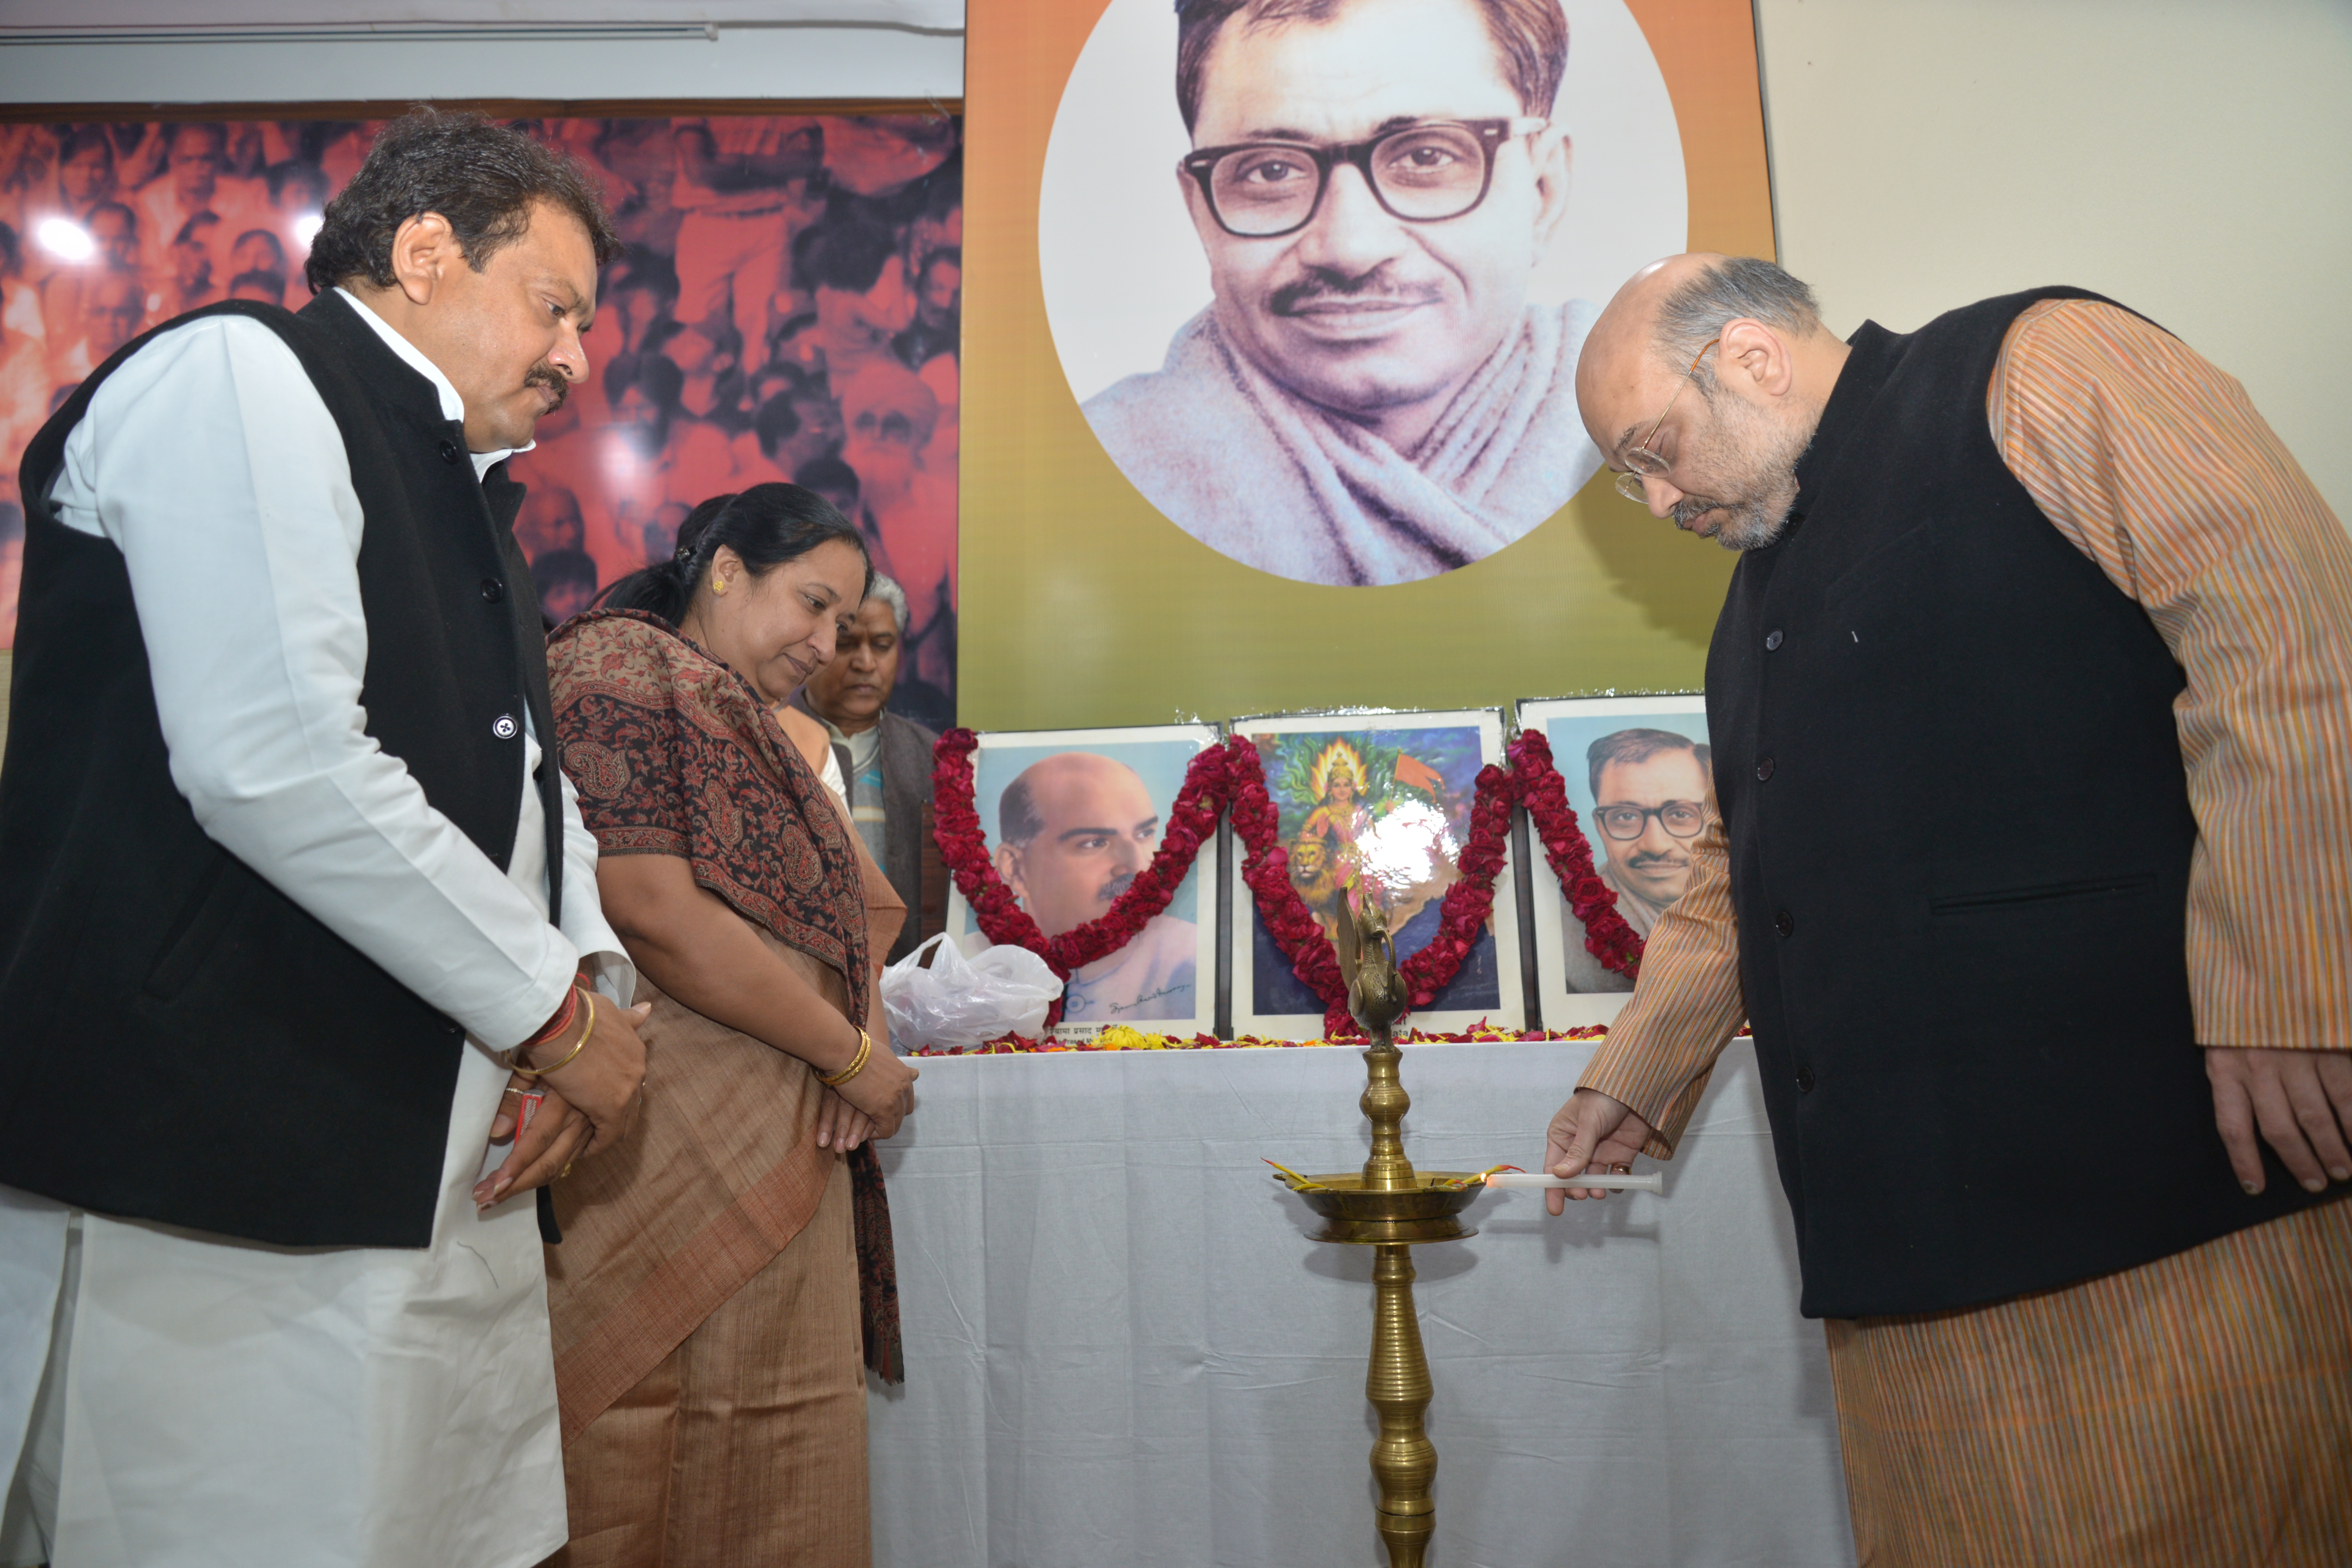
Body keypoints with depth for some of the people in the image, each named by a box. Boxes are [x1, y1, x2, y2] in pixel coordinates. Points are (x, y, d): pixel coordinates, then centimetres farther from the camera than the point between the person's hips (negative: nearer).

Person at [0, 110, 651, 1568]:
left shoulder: (459, 494, 21)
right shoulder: (236, 374, -6)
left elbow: (526, 782, 24)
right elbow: (273, 766, -21)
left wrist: (591, 981, 3)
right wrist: (555, 1007, -12)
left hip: (443, 1184, 9)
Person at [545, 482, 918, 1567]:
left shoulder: (756, 721, 22)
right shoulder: (619, 670, -8)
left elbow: (846, 910, 21)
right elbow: (656, 914, -20)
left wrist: (863, 1045, -1)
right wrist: (855, 1054, -12)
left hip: (785, 1143, 9)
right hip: (677, 1145, -9)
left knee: (783, 1461, 13)